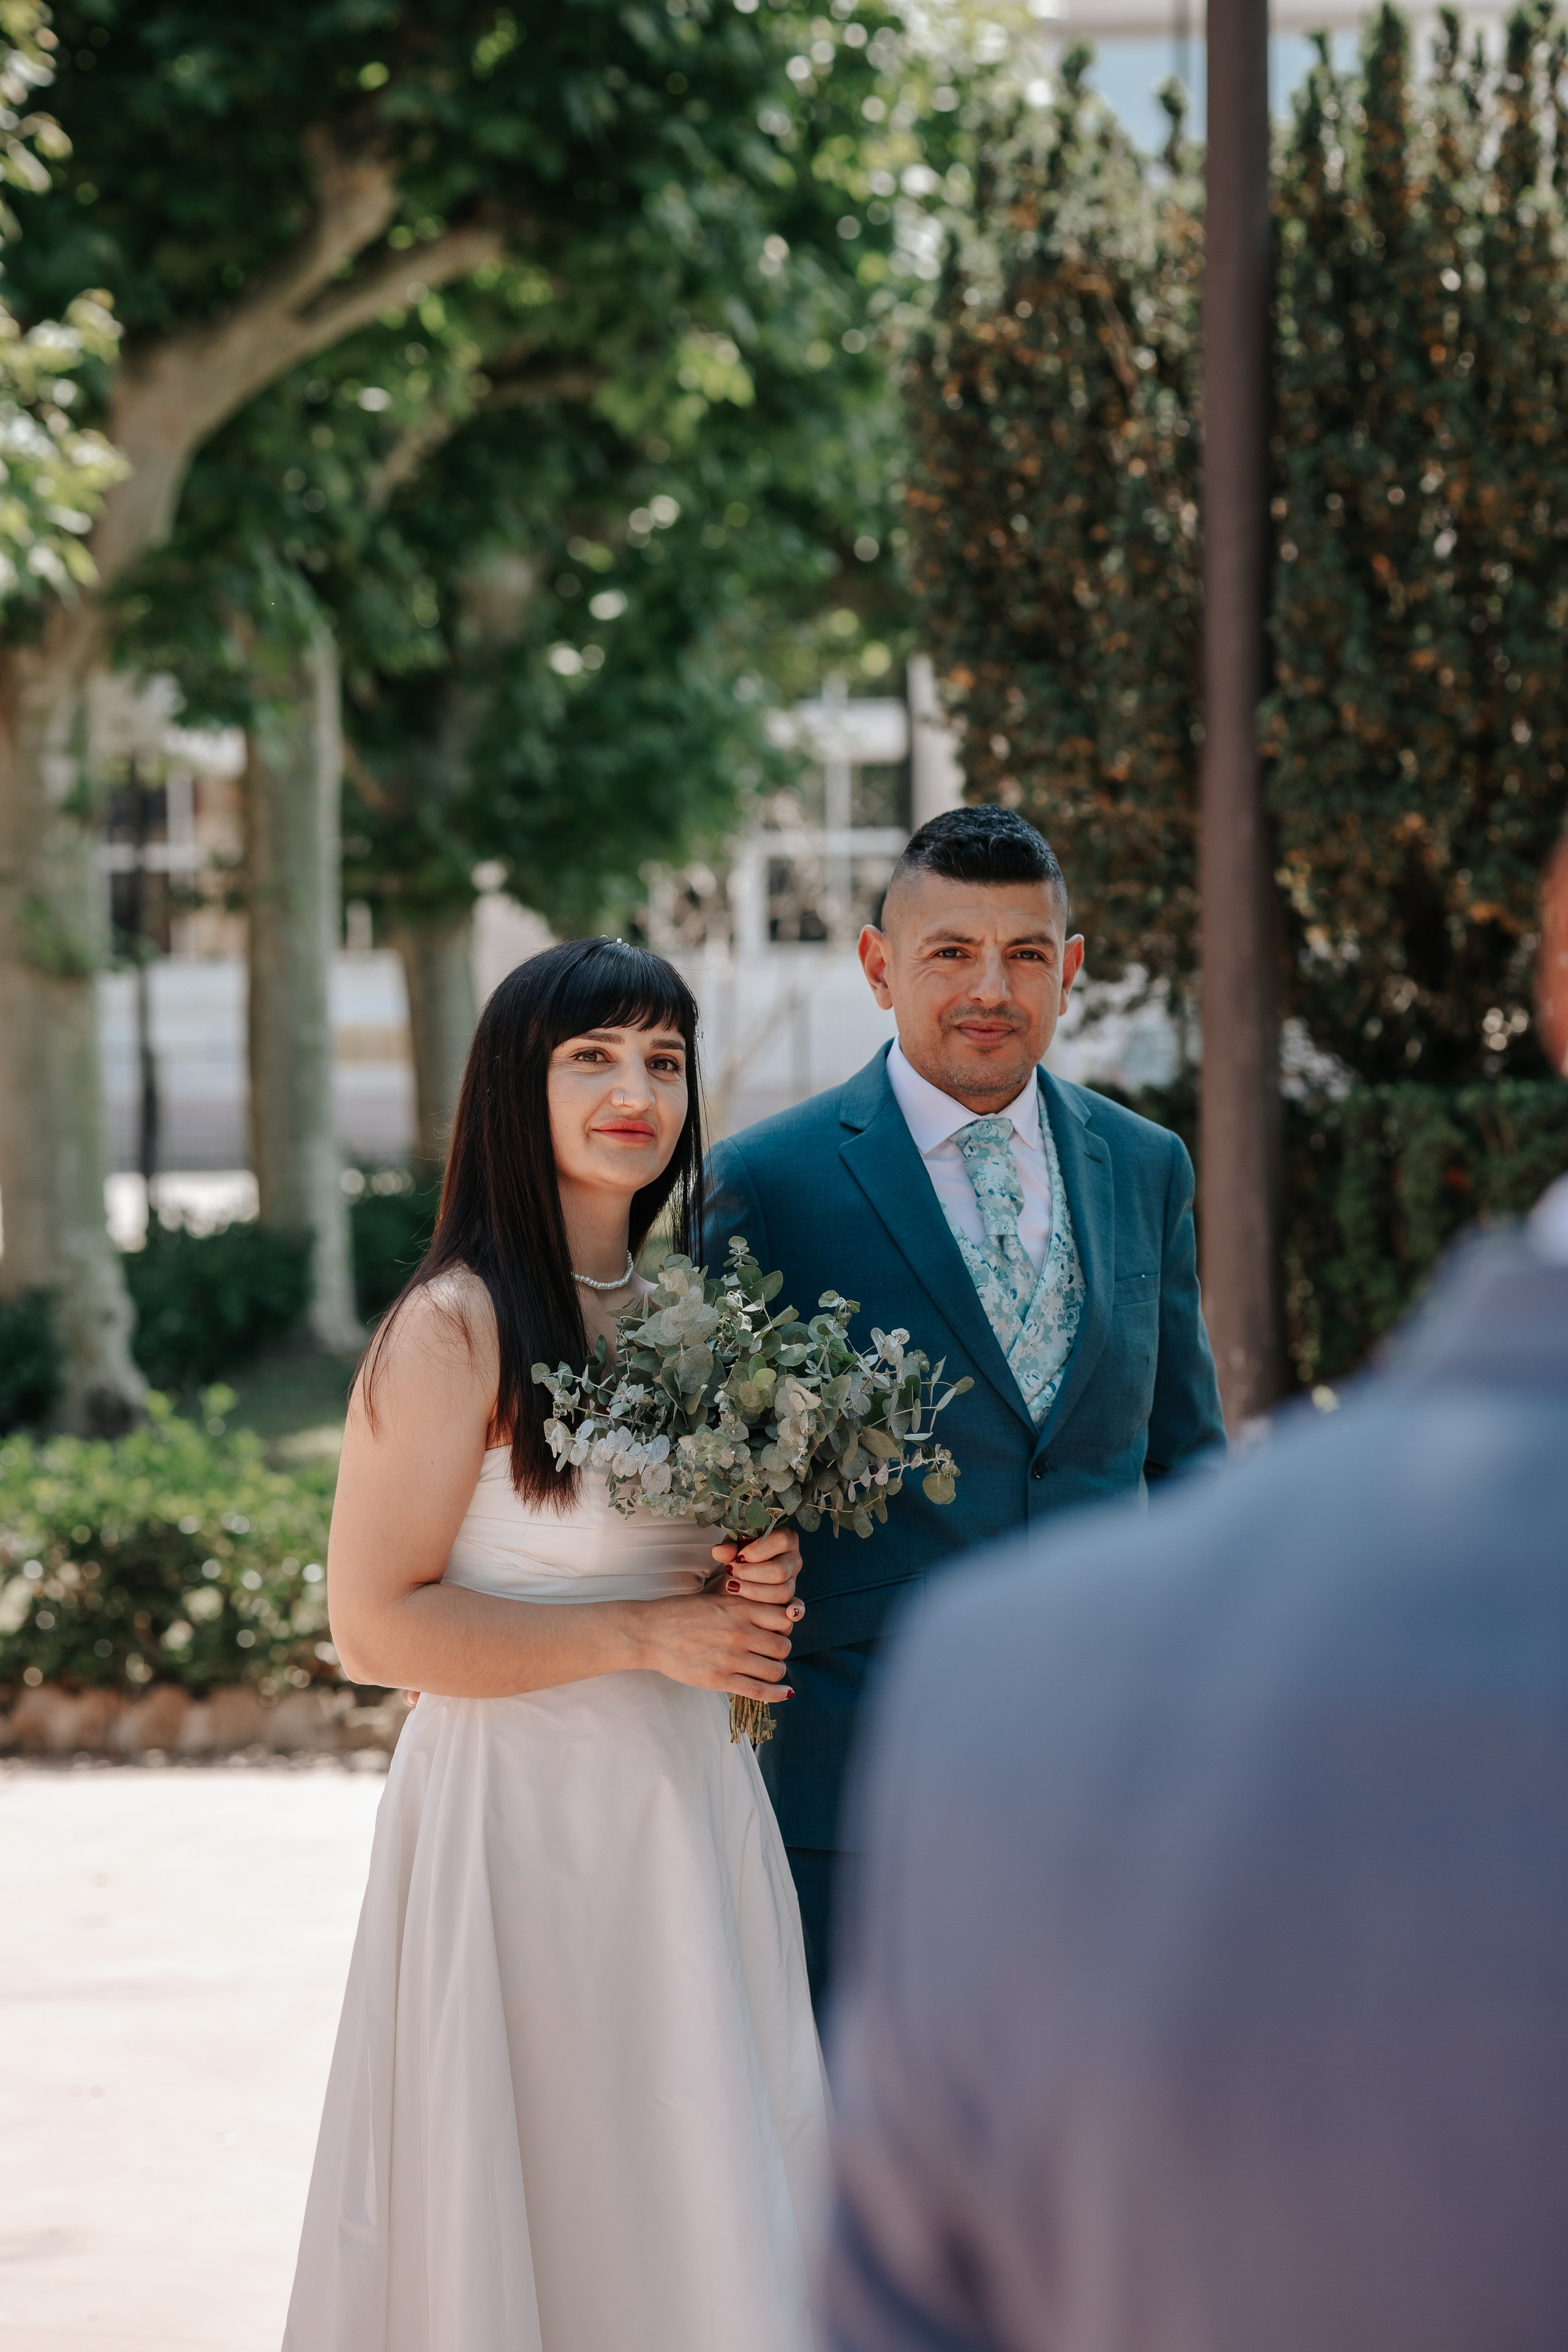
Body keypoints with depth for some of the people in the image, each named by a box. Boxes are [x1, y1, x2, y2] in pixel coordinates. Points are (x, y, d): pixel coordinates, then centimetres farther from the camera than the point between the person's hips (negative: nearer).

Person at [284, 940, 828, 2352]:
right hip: (522, 1818, -7)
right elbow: (376, 1628, -16)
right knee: (536, 2226, 0)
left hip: (690, 1812, 7)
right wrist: (646, 1636, -16)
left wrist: (759, 1588, -1)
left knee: (704, 2228, 9)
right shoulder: (456, 1329, -12)